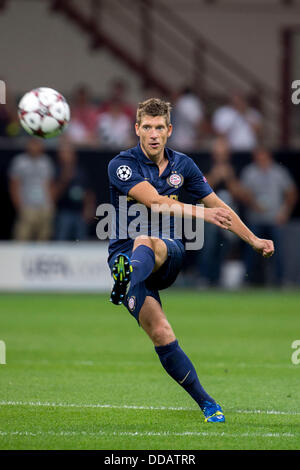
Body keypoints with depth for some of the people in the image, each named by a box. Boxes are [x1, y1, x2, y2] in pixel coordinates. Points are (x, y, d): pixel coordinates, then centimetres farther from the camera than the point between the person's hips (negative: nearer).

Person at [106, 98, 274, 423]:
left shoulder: (182, 165, 11)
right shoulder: (122, 165, -5)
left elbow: (217, 205, 22)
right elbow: (154, 201, -20)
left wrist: (253, 240, 21)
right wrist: (201, 212, -32)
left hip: (170, 253, 2)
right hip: (125, 254, -2)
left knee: (145, 241, -38)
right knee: (160, 333, -19)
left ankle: (127, 286, -71)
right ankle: (206, 403, -12)